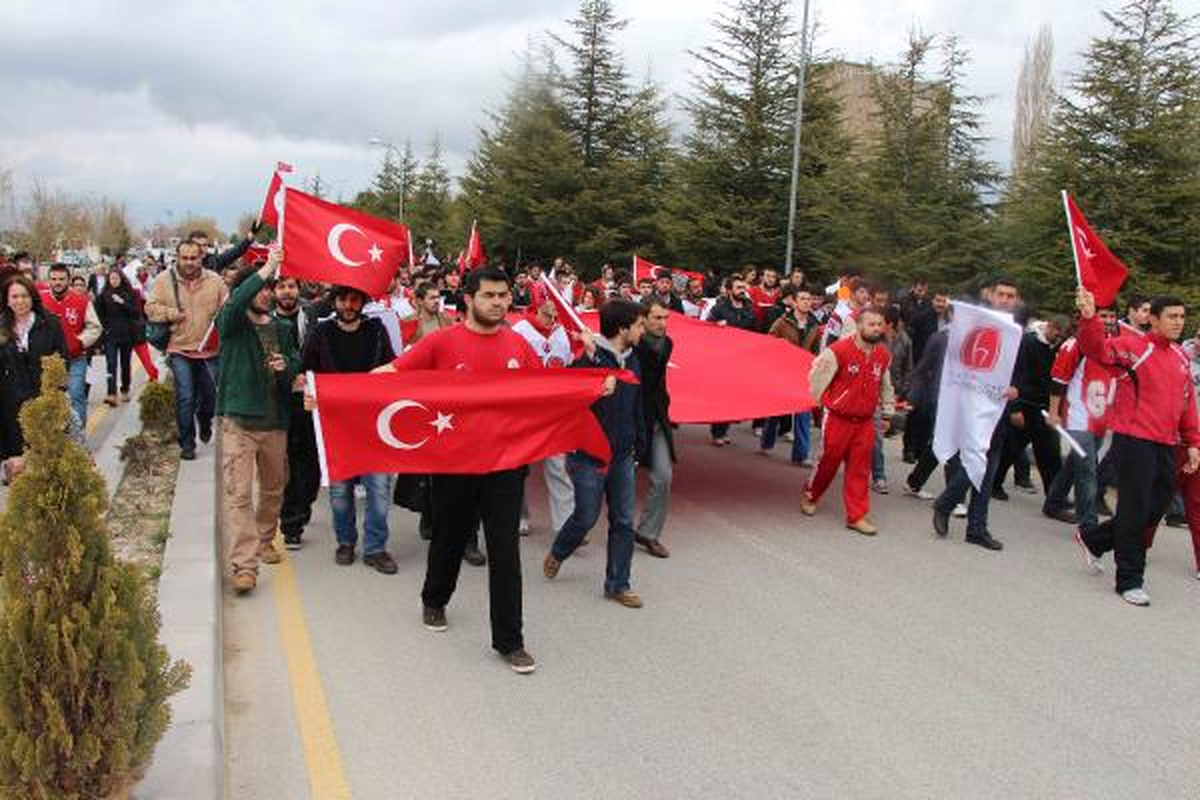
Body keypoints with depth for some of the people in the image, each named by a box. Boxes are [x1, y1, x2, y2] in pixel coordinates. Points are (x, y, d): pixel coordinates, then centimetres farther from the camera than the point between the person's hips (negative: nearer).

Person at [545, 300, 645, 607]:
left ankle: (617, 584, 18)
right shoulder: (589, 359, -16)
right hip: (588, 455, -6)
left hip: (622, 455, 6)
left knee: (623, 521, 7)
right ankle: (557, 554, 36)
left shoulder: (632, 360, 6)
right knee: (586, 517, 6)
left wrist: (639, 443, 16)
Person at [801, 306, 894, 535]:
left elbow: (885, 386, 19)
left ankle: (857, 515, 11)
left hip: (865, 421, 4)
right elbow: (817, 378, -11)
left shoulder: (883, 355, 3)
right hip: (838, 418, -4)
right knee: (829, 461, 9)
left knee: (860, 469, 5)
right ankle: (810, 496, 34)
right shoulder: (839, 350, -16)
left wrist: (888, 411, 22)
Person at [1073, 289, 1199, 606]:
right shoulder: (1134, 345, -7)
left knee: (1158, 506, 15)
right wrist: (1089, 318, -42)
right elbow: (1098, 349, -24)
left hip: (1166, 444, 7)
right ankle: (1129, 580, 10)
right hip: (1135, 439, -7)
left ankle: (1093, 539, 33)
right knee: (1135, 509, -2)